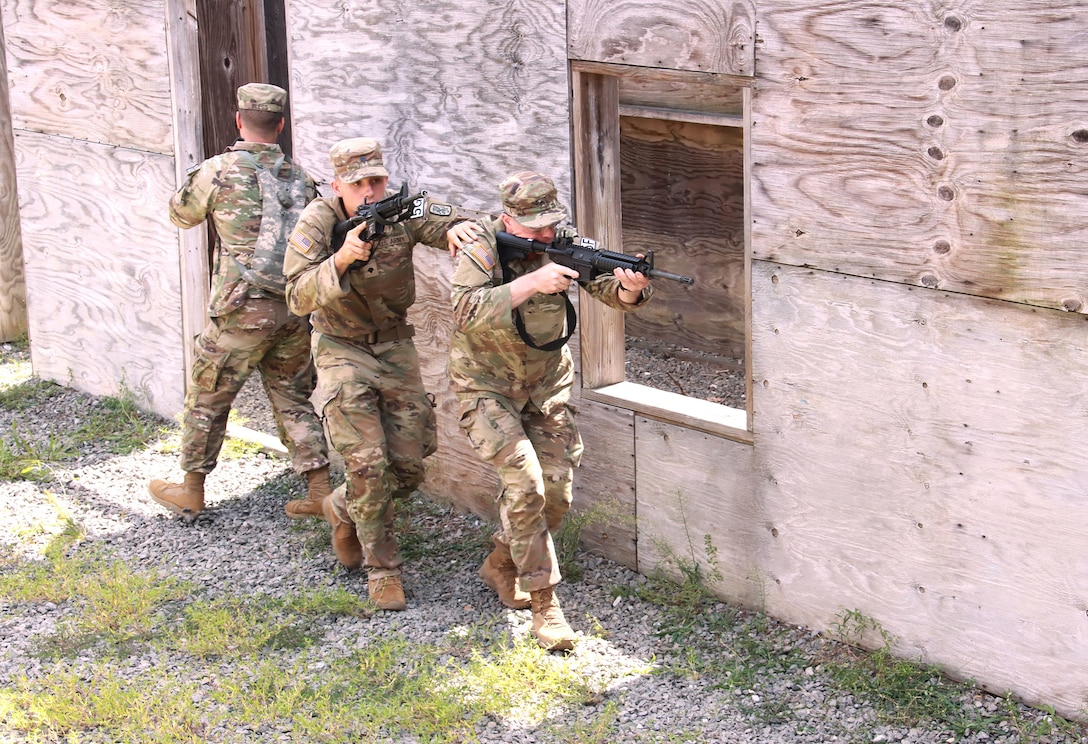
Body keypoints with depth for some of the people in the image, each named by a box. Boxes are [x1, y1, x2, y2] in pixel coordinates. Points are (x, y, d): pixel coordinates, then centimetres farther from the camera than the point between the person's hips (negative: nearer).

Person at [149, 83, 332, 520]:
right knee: (294, 399, 17)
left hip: (243, 310, -5)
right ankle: (320, 492, 15)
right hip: (295, 310, 5)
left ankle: (191, 492, 24)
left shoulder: (219, 171, -6)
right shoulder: (299, 177, 8)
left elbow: (181, 215, 11)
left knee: (208, 397, 12)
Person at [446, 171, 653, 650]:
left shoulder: (564, 244, -8)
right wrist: (532, 282, -42)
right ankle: (543, 604, -11)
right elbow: (466, 314, -35)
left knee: (556, 493, 3)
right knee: (525, 483, -19)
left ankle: (501, 565, 30)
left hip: (546, 385, 5)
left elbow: (611, 290, -14)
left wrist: (629, 285, -38)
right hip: (487, 386, -5)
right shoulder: (481, 251, -19)